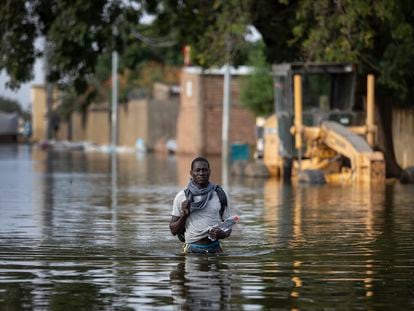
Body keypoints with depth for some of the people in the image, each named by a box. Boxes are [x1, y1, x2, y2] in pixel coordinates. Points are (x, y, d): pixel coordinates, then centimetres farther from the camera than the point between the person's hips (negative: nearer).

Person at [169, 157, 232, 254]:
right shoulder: (181, 197, 6)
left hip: (215, 249, 0)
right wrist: (184, 215, -10)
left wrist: (222, 234, -10)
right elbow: (174, 230, 8)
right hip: (192, 250, 0)